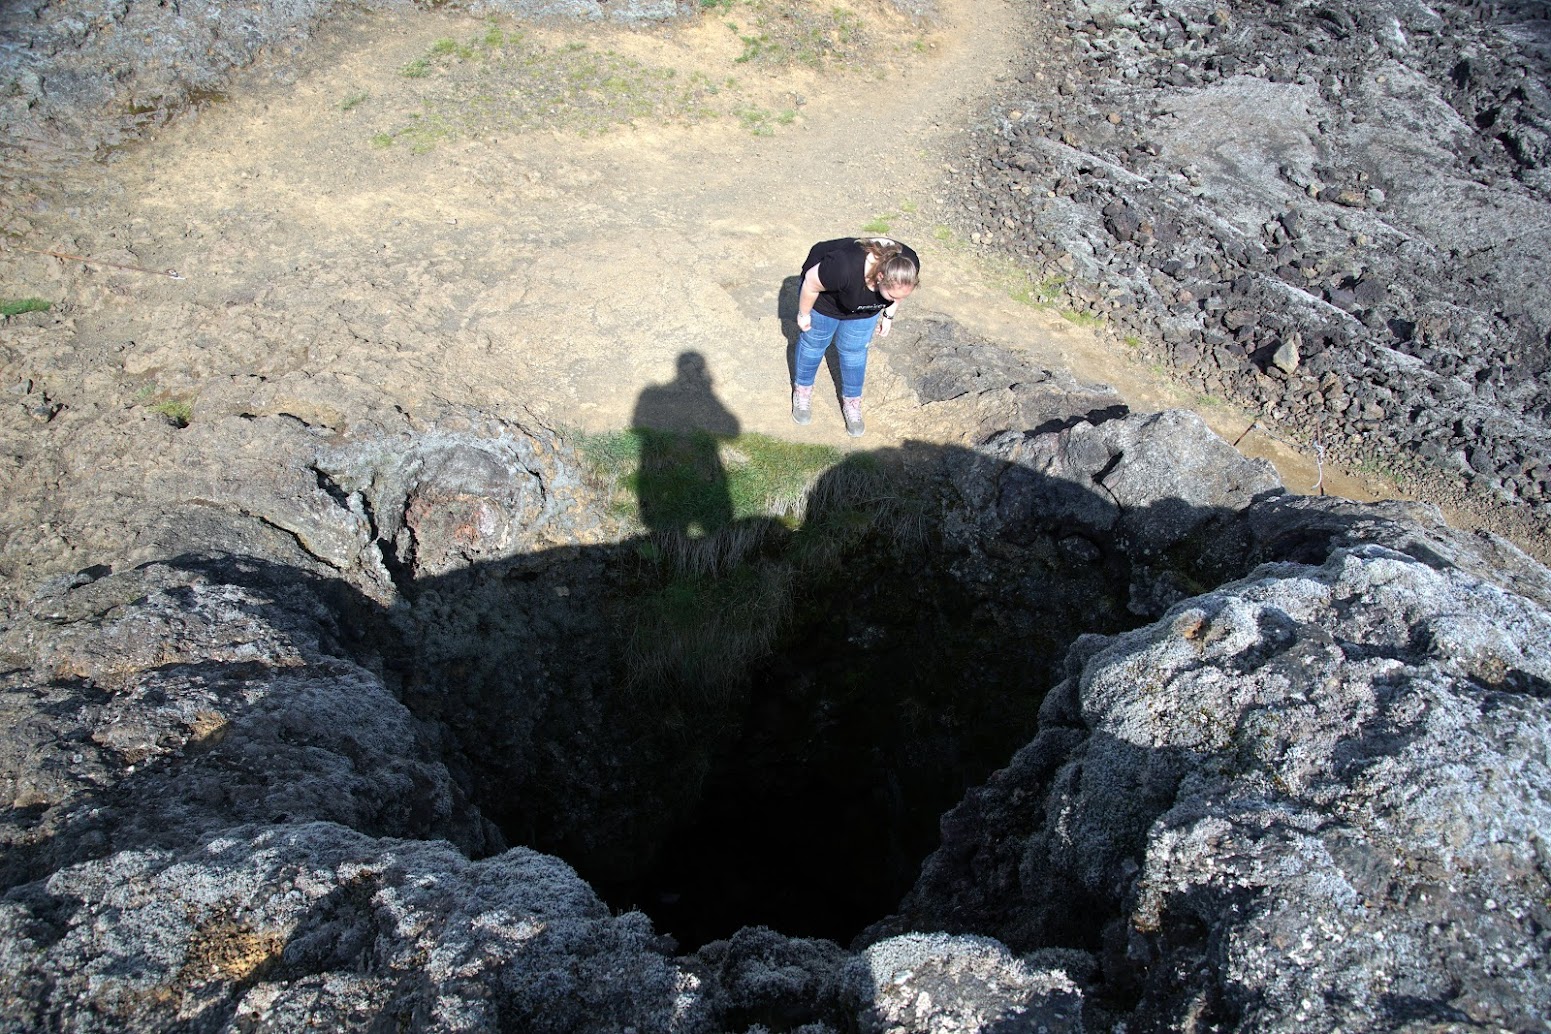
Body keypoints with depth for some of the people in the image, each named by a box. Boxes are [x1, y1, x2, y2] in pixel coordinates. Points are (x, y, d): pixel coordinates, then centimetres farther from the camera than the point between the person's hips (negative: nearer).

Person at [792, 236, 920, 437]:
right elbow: (811, 281, -28)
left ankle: (852, 401, 36)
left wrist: (889, 313, 3)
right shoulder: (846, 267, -47)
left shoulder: (909, 265, -32)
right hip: (826, 298, -3)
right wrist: (803, 313, -14)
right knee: (814, 342, 17)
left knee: (854, 351, 14)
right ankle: (802, 389, 42)